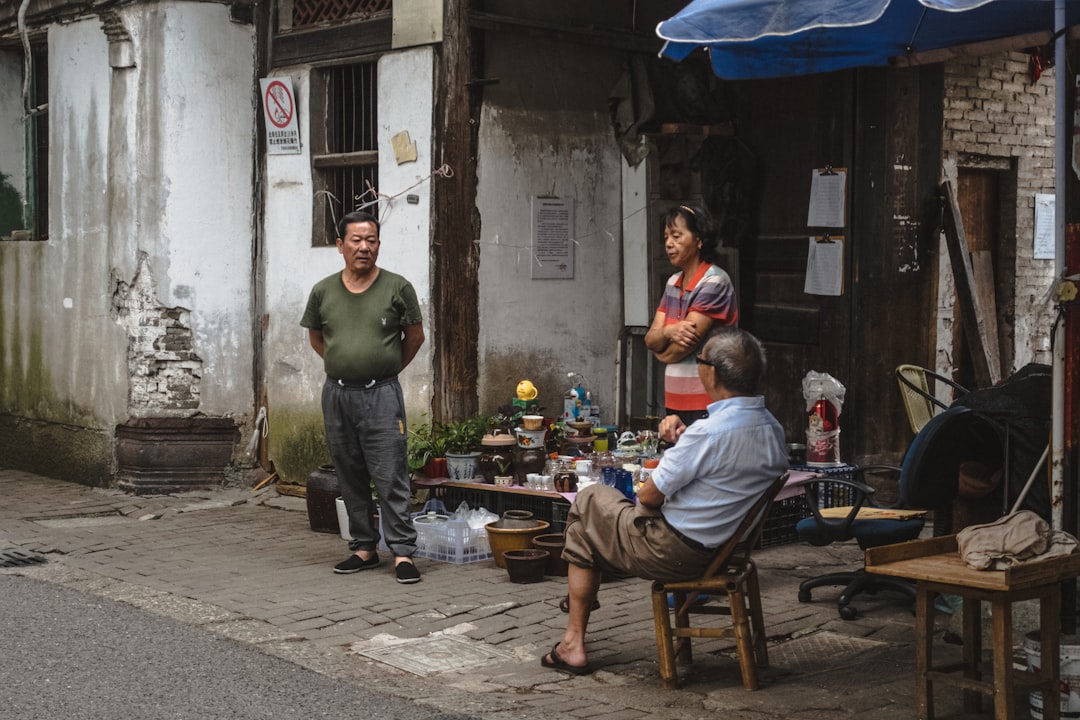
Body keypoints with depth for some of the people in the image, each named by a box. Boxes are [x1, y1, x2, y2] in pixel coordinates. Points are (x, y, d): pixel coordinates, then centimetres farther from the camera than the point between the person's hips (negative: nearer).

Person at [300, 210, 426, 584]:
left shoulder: (397, 288, -3)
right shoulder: (323, 291, 5)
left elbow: (415, 336, 7)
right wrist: (343, 365, 13)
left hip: (381, 395, -4)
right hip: (336, 394, 4)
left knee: (390, 478, -6)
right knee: (350, 478, 10)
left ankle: (403, 551, -1)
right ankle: (364, 548, 20)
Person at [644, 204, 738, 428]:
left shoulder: (714, 283, -12)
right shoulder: (673, 283, 14)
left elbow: (680, 350, -16)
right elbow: (650, 340, 7)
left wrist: (662, 352, 4)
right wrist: (669, 332, -14)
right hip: (675, 403, 8)